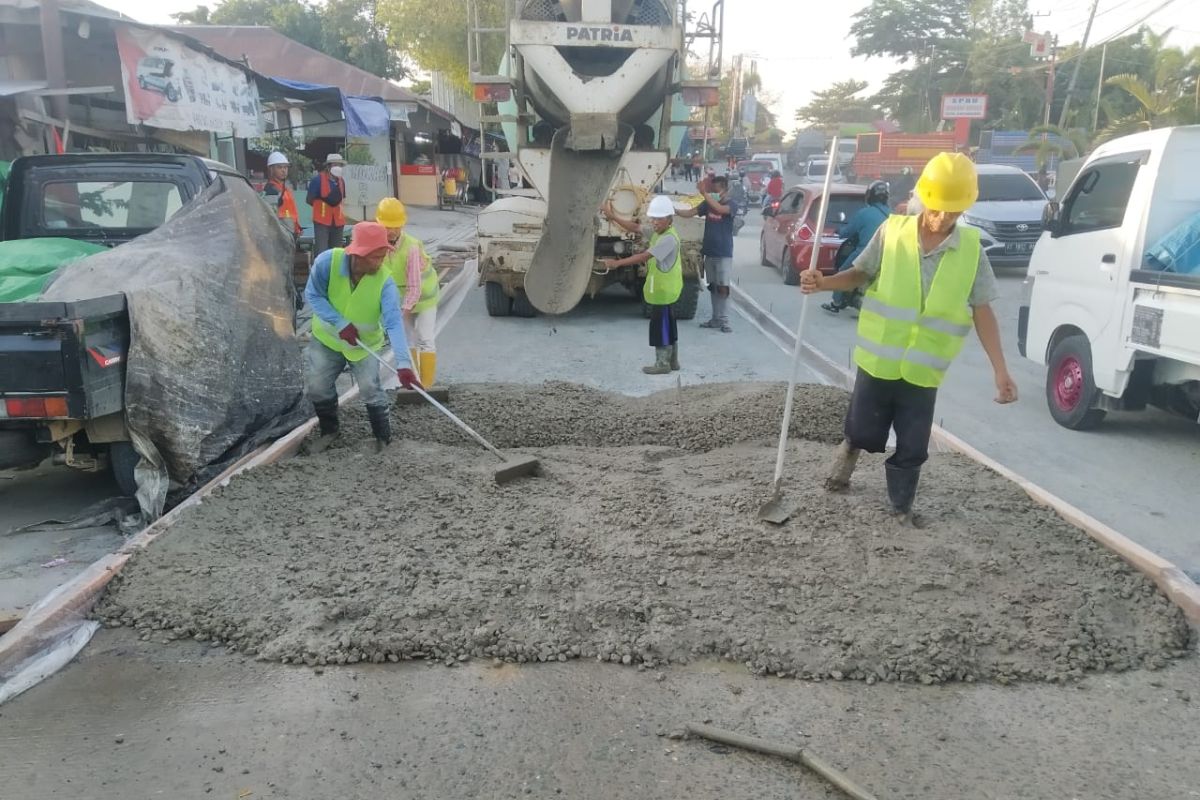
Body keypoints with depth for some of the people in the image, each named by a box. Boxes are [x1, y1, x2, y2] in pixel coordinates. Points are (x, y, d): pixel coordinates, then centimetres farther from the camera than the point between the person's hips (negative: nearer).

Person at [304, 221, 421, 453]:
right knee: (317, 386, 4)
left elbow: (394, 322, -37)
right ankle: (329, 430, 30)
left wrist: (403, 364, -49)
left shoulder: (385, 282, -29)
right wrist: (340, 323, -30)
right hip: (327, 338, 2)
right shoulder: (327, 261, -27)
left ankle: (383, 437, 15)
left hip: (365, 342, -1)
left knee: (370, 389, -7)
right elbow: (313, 295, -16)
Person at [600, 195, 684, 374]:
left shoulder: (669, 239, -23)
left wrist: (617, 263, -27)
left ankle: (662, 364, 5)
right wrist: (613, 216, 1)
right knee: (667, 325, 16)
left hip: (663, 290, -10)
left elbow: (644, 256, -27)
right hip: (662, 289, 10)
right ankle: (672, 361, 26)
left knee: (660, 326, -3)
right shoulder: (657, 231, 6)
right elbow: (635, 228, 9)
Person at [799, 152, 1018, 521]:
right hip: (878, 360, -1)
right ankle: (849, 452, 45)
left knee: (912, 448, 8)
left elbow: (982, 312, -2)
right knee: (864, 433, 10)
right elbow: (861, 274, 6)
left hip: (923, 370, 1)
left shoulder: (972, 249, -6)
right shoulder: (892, 231, -8)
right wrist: (823, 282, -14)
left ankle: (901, 507, 29)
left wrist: (1000, 370, -6)